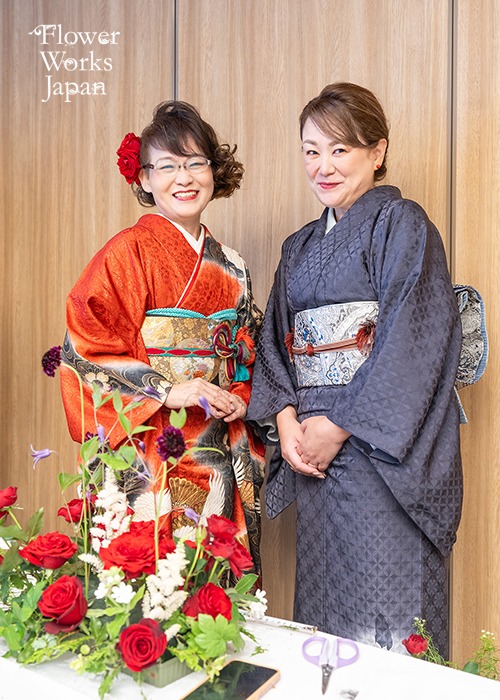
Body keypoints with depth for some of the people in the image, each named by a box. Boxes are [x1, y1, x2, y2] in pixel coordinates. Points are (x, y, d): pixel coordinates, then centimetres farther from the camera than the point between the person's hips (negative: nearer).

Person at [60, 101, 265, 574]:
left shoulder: (229, 268, 12)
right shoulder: (128, 252, -5)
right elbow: (85, 349, -11)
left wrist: (240, 400, 0)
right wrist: (168, 392, -17)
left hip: (222, 463, 5)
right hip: (150, 458, -5)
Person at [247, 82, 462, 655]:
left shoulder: (401, 224, -3)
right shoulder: (300, 247, 17)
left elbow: (413, 343, -14)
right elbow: (275, 339, 11)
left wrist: (339, 426, -15)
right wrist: (286, 418, -6)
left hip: (383, 448, -6)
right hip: (313, 448, 6)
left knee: (384, 620, 1)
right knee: (322, 604, 13)